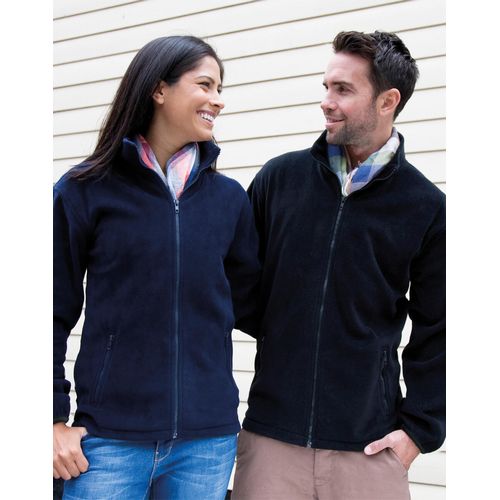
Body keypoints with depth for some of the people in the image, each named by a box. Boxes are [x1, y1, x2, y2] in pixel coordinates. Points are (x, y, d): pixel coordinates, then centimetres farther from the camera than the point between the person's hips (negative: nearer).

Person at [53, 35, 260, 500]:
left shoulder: (229, 198, 6)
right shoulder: (85, 190, -3)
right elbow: (56, 312, 0)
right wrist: (55, 418, -4)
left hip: (207, 442, 3)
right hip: (111, 441, -2)